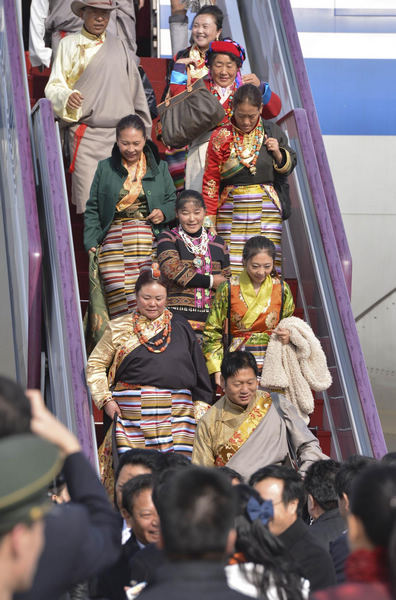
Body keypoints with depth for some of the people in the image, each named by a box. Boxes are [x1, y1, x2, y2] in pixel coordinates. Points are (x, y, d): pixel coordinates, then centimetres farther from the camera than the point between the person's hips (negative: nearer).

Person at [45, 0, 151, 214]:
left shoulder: (119, 46, 16)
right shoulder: (69, 45, 7)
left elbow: (135, 89, 19)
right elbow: (54, 86, 6)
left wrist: (142, 130, 16)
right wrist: (67, 97, -17)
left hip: (120, 134, 3)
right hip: (85, 135, -3)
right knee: (87, 201, -11)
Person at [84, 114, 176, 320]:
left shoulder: (159, 168, 17)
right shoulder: (105, 168, 14)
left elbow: (173, 201, 22)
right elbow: (92, 209, 13)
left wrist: (163, 213, -1)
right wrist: (91, 242, 2)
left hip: (150, 240, 1)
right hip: (114, 240, -1)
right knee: (120, 301, -15)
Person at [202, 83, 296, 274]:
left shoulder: (272, 132, 8)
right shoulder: (221, 137, 4)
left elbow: (289, 167, 17)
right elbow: (211, 179, 6)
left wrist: (278, 153, -4)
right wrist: (209, 215, 0)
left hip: (267, 210, 1)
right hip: (231, 211, -1)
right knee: (231, 267, -7)